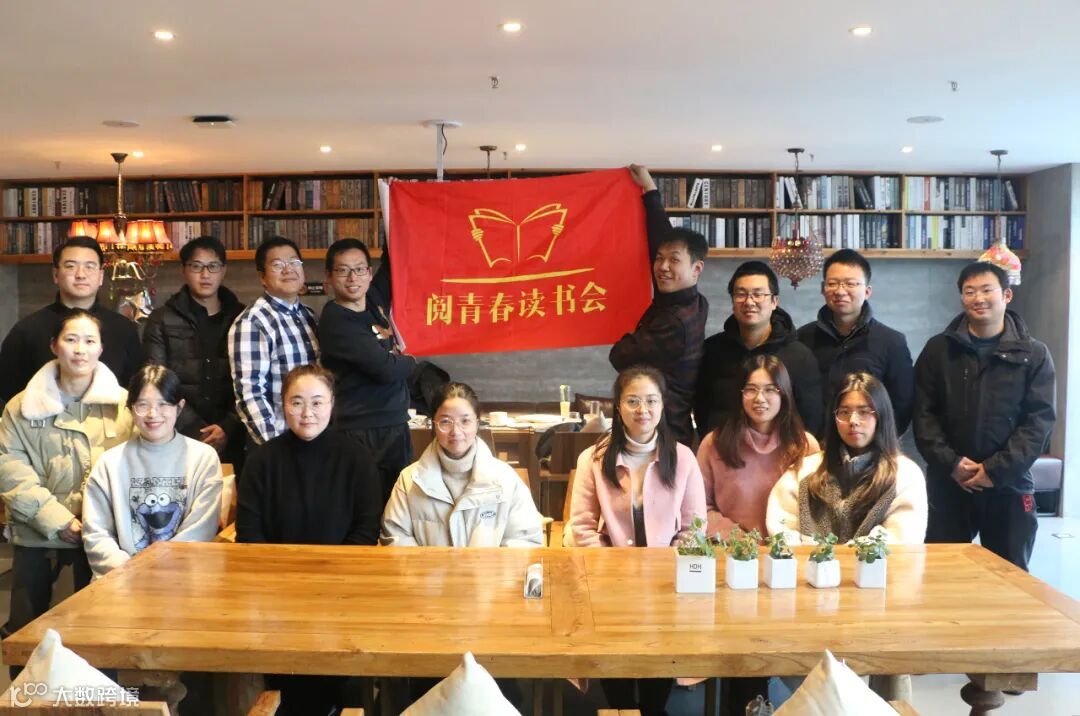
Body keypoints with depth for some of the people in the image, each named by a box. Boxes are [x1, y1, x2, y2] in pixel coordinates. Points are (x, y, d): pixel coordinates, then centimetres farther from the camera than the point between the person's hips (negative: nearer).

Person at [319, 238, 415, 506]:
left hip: (396, 426, 8)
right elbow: (385, 369, -22)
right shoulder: (336, 321, -15)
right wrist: (410, 361, -2)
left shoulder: (373, 301, 6)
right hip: (362, 433, -8)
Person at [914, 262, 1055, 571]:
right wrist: (950, 463, -12)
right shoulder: (938, 349, 5)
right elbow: (923, 414, 1)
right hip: (948, 484, 1)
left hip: (1009, 486, 0)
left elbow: (1039, 420, -4)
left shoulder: (1033, 354, 3)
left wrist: (997, 469, -14)